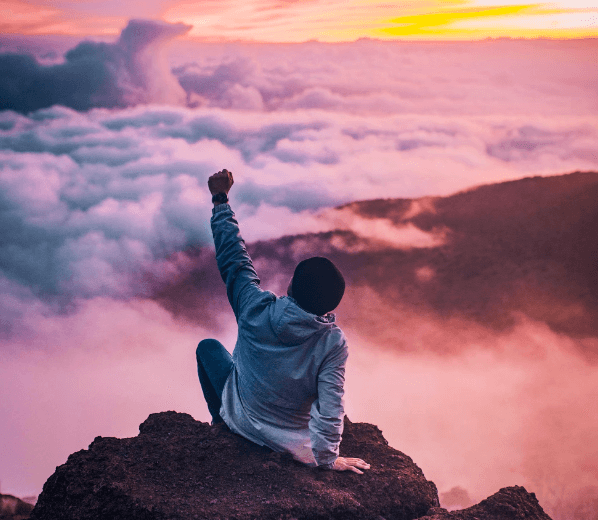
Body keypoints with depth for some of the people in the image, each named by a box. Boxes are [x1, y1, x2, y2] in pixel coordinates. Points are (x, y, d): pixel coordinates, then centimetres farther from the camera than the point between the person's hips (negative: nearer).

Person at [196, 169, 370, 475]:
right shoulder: (333, 343, -29)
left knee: (208, 346, 24)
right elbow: (330, 408, -28)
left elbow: (233, 258, -14)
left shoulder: (256, 310, -27)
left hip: (242, 420, 0)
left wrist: (220, 200, -4)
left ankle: (221, 421, 40)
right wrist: (326, 458, -13)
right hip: (293, 442, 0)